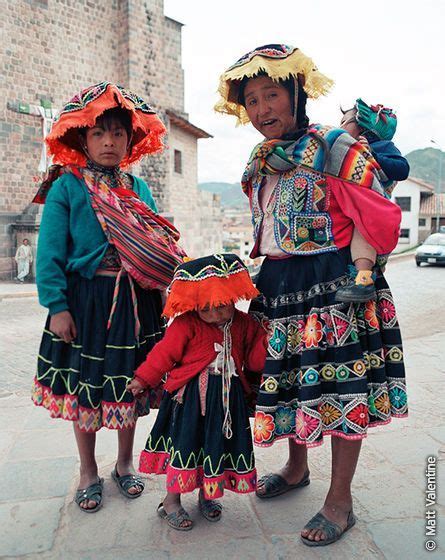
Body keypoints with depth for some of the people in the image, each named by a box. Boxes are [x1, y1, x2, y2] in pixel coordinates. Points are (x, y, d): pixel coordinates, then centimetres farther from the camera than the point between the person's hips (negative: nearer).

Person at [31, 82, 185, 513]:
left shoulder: (139, 189, 8)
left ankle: (124, 464, 35)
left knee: (131, 384, 13)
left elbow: (160, 245, 9)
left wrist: (166, 286, 2)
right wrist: (57, 306, -13)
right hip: (86, 299, -3)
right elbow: (50, 252, -7)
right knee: (85, 388, 9)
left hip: (134, 300, 3)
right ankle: (88, 472, 32)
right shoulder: (66, 187, -4)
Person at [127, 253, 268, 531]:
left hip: (229, 399, 4)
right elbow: (165, 352, -5)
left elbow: (254, 361, 4)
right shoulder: (186, 324, -11)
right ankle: (171, 501, 27)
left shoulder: (244, 324, 1)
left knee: (218, 446, 15)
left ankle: (207, 495, 40)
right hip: (190, 397, -3)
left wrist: (266, 342, -13)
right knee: (184, 445, 5)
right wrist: (143, 379, 1)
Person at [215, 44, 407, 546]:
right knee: (289, 376, 15)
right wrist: (260, 275, 17)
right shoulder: (260, 162, 13)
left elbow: (375, 217, -10)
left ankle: (339, 501, 18)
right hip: (277, 284, 7)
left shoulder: (334, 147, -7)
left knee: (340, 386, 1)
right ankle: (297, 468, 39)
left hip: (332, 282, -6)